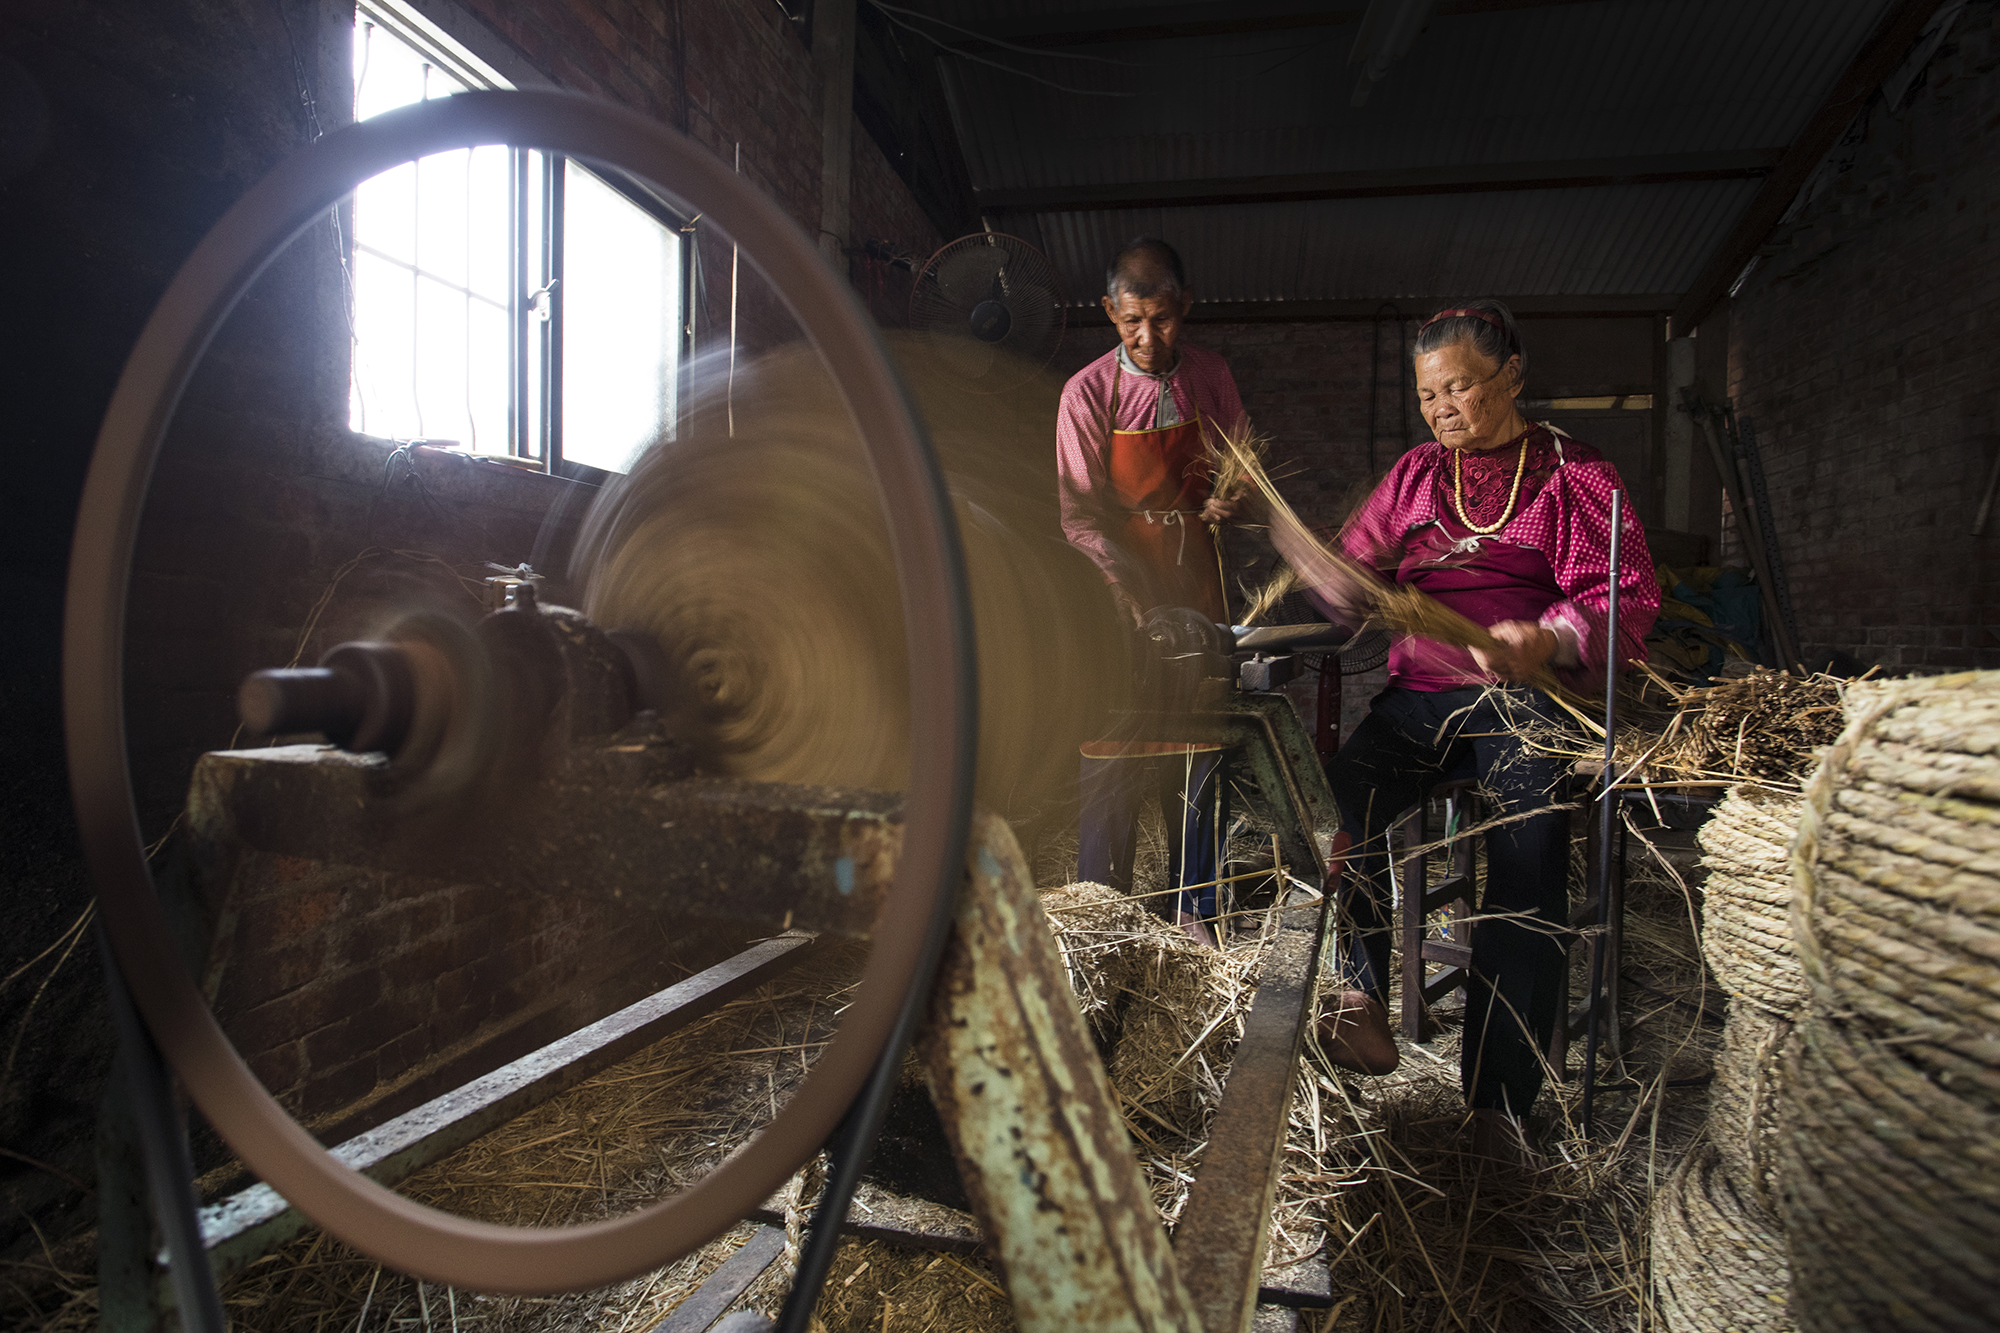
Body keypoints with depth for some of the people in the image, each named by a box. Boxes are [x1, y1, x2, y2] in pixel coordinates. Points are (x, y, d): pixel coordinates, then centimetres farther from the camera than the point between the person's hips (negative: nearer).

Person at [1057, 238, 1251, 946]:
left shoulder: (1210, 375, 5)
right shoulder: (1088, 392, -6)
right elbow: (1081, 515, -9)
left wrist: (1227, 499, -7)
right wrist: (1133, 597, -22)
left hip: (1195, 590, 3)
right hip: (1120, 594, -3)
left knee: (1199, 754, 5)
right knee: (1113, 756, -2)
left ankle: (1193, 912, 18)